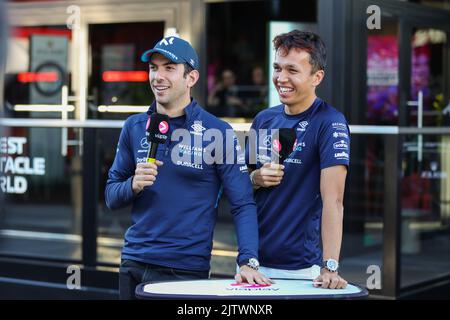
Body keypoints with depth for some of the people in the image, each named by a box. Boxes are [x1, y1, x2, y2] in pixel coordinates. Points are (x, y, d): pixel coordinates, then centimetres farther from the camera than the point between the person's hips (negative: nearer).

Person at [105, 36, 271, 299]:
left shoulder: (217, 132, -7)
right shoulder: (134, 127, 5)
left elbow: (243, 204, -10)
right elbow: (111, 197, 8)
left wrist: (248, 262, -22)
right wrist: (134, 185, -13)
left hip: (186, 268, -4)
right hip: (133, 264, 5)